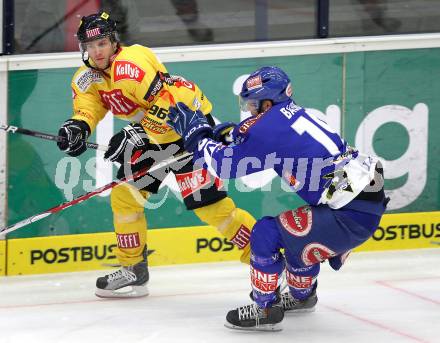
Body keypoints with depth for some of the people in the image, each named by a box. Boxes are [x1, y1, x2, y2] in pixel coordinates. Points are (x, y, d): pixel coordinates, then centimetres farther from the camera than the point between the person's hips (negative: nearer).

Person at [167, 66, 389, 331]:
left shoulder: (272, 124, -10)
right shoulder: (296, 115, 16)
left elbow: (228, 165, -3)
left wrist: (195, 133, 9)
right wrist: (233, 136, 23)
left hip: (349, 217, -9)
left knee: (268, 232, -3)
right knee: (295, 230, 31)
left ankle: (265, 309, 5)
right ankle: (302, 295, 50)